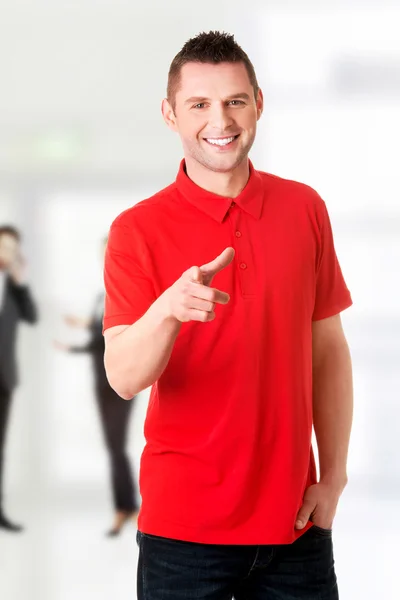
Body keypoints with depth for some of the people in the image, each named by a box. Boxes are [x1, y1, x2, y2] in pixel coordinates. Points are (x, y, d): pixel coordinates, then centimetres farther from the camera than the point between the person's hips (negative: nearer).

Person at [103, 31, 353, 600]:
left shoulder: (304, 209, 4)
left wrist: (333, 476, 5)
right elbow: (124, 378, -14)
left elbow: (329, 350, 9)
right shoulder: (138, 229, -5)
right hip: (185, 525, -3)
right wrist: (167, 309, -33)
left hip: (294, 517, 3)